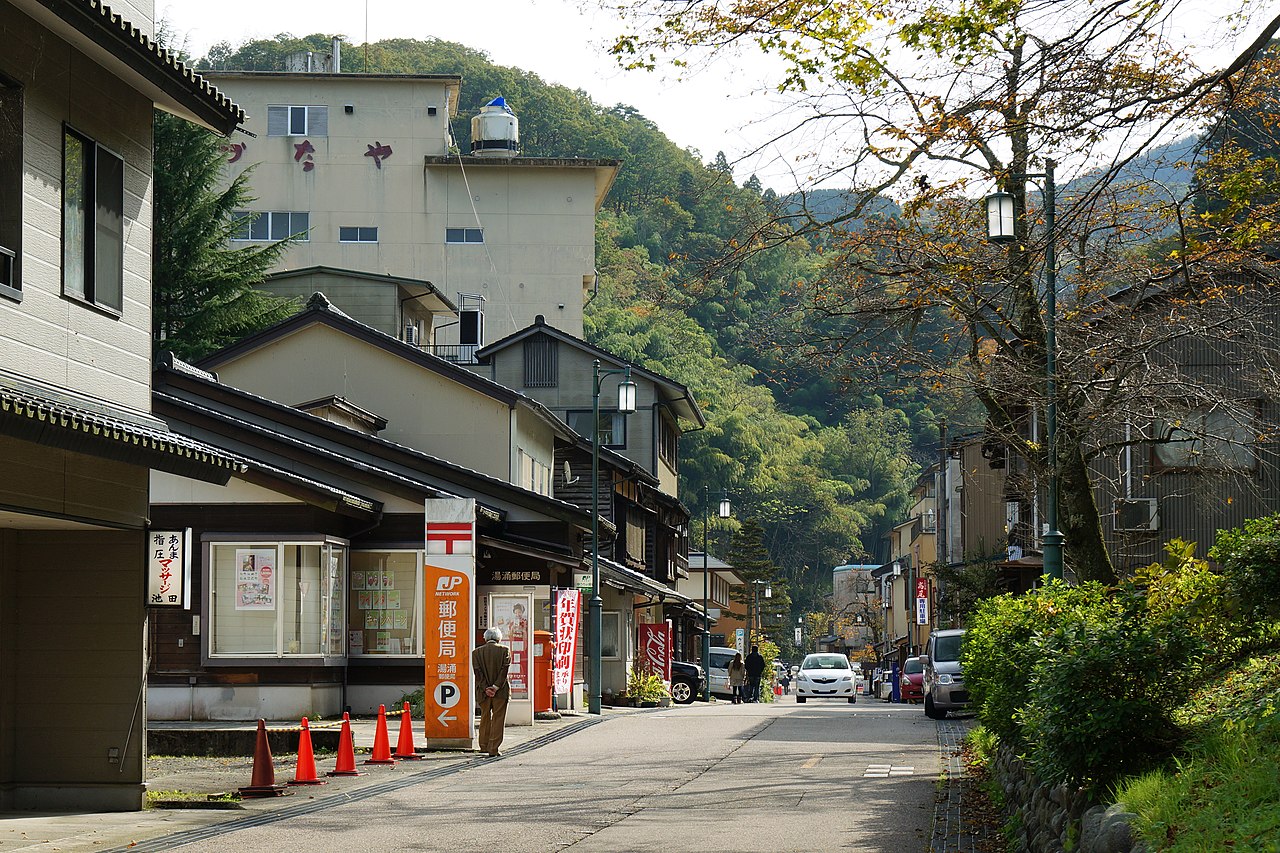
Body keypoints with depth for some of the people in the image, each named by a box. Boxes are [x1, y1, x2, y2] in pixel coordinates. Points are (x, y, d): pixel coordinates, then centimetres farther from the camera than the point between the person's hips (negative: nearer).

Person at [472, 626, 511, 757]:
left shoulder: (477, 652, 4)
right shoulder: (505, 650, -1)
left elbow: (477, 671, -4)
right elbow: (505, 669, -10)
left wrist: (485, 688, -7)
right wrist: (496, 687, -11)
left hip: (483, 692, 2)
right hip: (501, 692, -2)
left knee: (485, 718, 18)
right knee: (498, 719, 2)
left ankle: (484, 746, 25)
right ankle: (493, 749, -2)